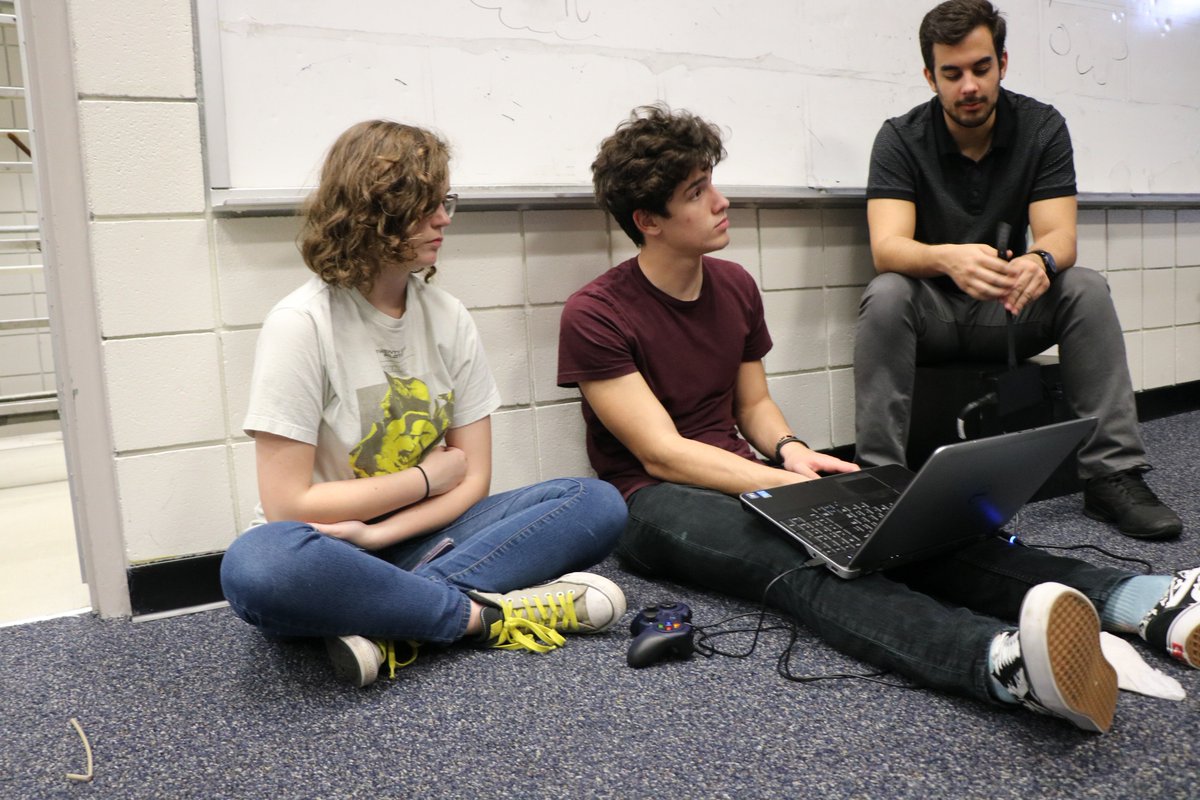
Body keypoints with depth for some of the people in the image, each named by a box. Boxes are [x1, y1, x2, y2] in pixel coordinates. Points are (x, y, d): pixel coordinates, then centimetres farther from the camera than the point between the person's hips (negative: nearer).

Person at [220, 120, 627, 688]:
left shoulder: (448, 319, 2)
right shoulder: (301, 325, -12)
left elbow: (473, 480, 1)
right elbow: (288, 506, -15)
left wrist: (373, 534, -16)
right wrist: (428, 476, -8)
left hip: (418, 543, 5)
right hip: (331, 557, -4)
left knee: (597, 503, -15)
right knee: (258, 564, -39)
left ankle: (390, 628, -26)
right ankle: (491, 615, -24)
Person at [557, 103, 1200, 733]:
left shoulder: (735, 286, 10)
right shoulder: (594, 316, -12)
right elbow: (663, 453, -17)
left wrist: (789, 449, -6)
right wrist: (790, 484, -25)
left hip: (741, 476, 6)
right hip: (653, 500, -6)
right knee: (791, 558, -38)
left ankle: (1141, 602, -36)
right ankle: (1005, 662, -62)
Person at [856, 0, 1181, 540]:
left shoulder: (1042, 128, -4)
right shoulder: (901, 138, -11)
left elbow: (1060, 237, -14)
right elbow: (887, 247, -25)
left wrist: (1039, 261, -40)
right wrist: (948, 258, -48)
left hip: (1008, 312, 2)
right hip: (930, 312, -2)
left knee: (1087, 289, -23)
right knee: (885, 296, -33)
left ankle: (1113, 475, -18)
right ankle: (879, 477, -31)